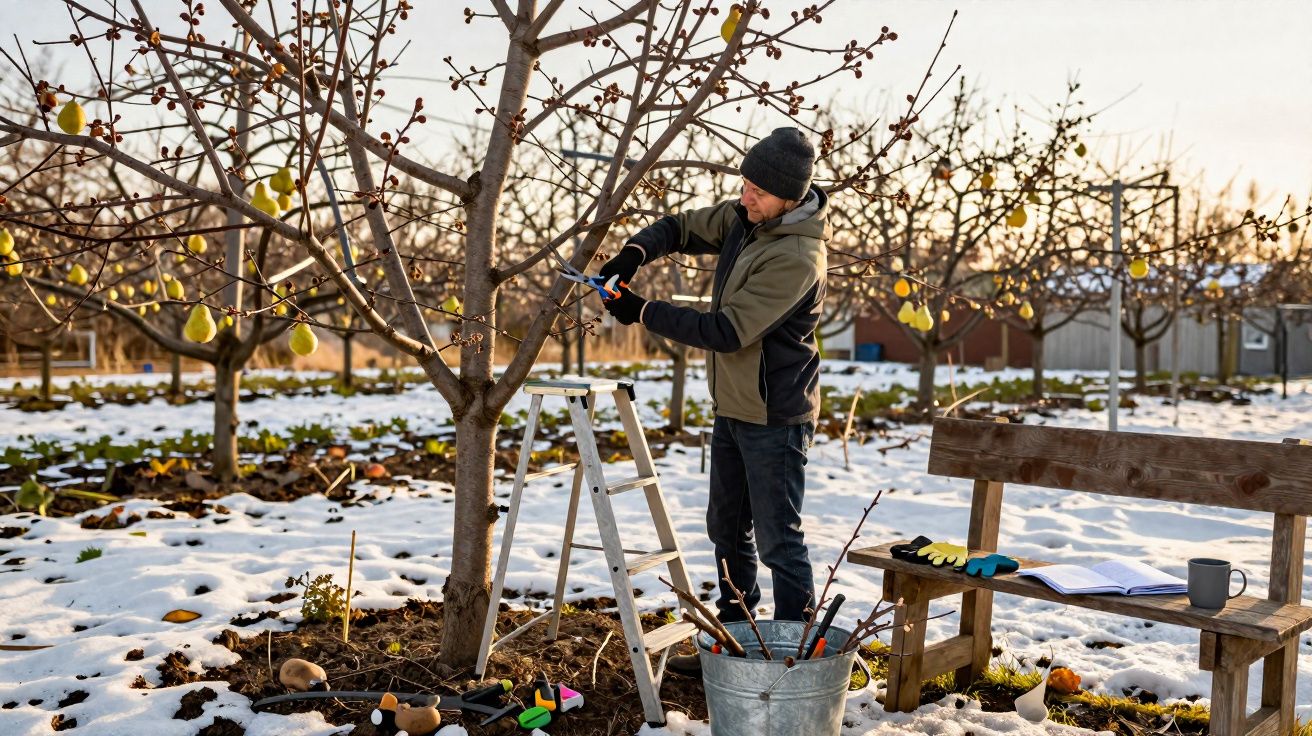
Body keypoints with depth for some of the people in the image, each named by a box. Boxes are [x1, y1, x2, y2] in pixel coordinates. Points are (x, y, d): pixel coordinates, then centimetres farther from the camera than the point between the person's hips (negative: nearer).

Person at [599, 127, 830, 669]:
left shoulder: (797, 258, -26)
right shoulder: (743, 217, 0)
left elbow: (728, 331, -28)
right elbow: (683, 228, 11)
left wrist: (644, 313, -23)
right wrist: (635, 252, -10)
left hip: (774, 417, -9)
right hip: (732, 407, 9)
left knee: (777, 539, -2)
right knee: (727, 528, 18)